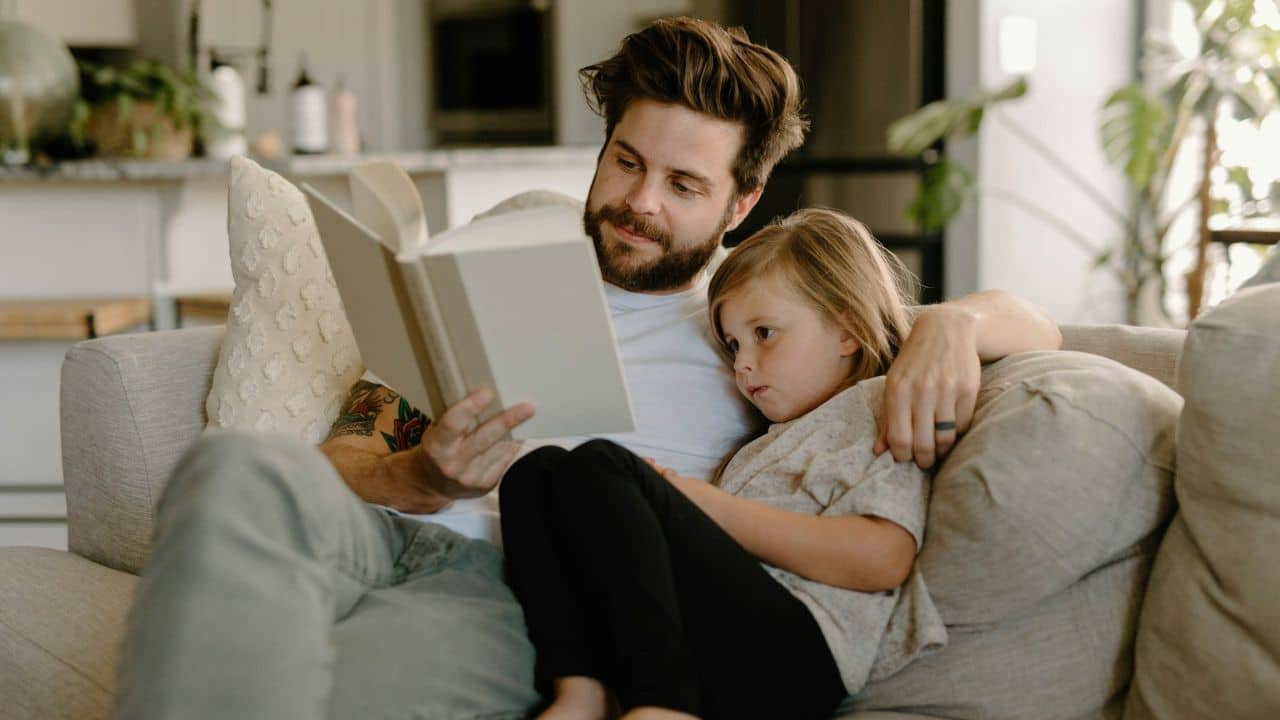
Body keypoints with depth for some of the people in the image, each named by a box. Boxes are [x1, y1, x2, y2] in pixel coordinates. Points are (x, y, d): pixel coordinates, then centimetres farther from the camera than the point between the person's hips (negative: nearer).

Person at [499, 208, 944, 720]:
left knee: (595, 468, -21)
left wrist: (719, 509, -3)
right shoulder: (770, 443, 37)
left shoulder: (877, 406, 13)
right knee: (536, 471, 1)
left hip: (796, 651, -8)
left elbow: (880, 558, -8)